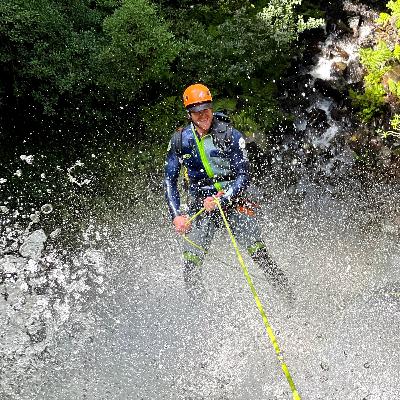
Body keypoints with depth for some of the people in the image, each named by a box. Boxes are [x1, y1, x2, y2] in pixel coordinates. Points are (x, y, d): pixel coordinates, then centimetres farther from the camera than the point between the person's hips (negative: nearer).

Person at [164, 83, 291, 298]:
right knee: (192, 259, -9)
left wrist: (221, 200, -23)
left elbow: (243, 176, -10)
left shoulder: (230, 135, -9)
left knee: (257, 252, -12)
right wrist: (176, 215, -9)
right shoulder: (180, 140, -1)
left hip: (233, 200, -2)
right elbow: (169, 180, 3)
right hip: (200, 203, 2)